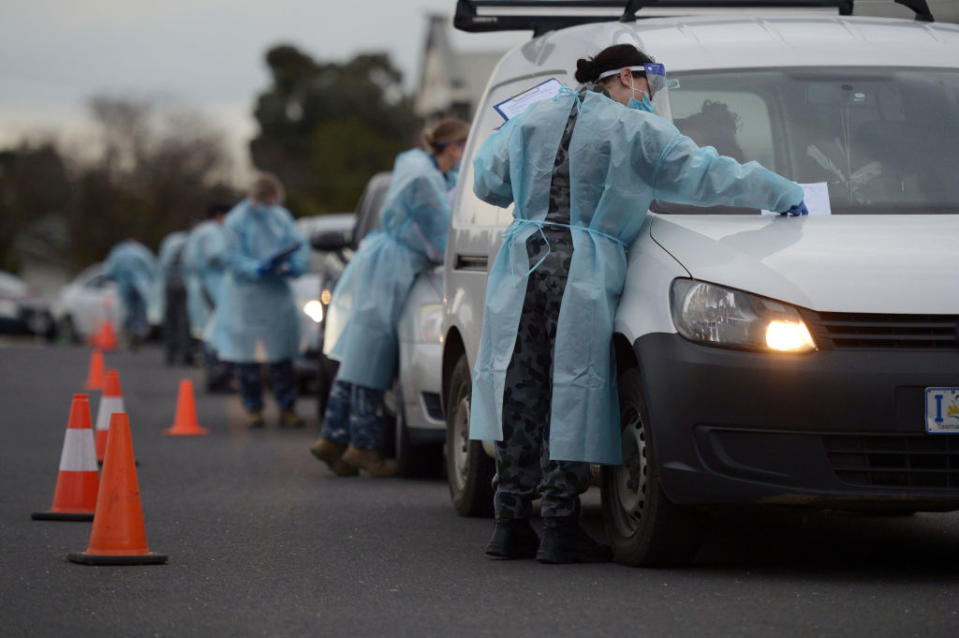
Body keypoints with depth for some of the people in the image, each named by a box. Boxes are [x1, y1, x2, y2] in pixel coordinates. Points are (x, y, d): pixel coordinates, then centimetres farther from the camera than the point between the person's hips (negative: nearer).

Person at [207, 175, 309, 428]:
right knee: (247, 356, -1)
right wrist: (259, 268, -25)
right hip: (247, 294, -3)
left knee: (282, 356, -1)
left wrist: (294, 266, -15)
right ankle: (253, 409, 10)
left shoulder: (282, 216, 8)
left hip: (278, 293, 3)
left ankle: (286, 408, 5)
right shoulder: (237, 221, -5)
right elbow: (235, 259, -8)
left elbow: (300, 245, 6)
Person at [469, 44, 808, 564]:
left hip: (522, 266, 5)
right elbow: (704, 177, 4)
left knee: (522, 395, 7)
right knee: (571, 394, -2)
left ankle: (510, 521, 6)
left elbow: (486, 182, 26)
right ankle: (559, 529, -3)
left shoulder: (530, 122, 17)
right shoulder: (637, 130, 2)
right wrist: (785, 195, 13)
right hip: (584, 275, -5)